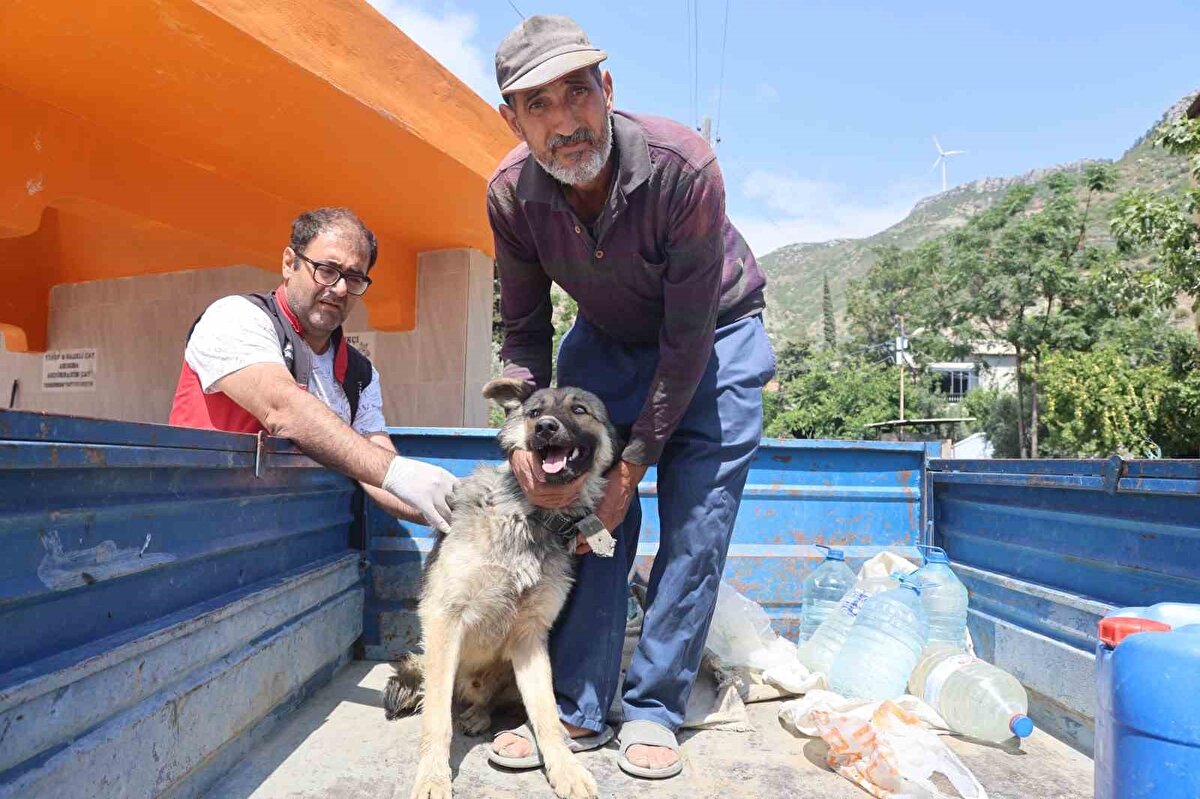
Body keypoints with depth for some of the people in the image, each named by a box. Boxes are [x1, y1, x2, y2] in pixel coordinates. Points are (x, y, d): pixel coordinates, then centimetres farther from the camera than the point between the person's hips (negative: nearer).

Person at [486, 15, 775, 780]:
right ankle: (579, 708, 4)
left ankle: (654, 708, 5)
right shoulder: (511, 193, -20)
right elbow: (524, 331, -7)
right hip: (608, 338, 3)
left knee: (696, 520, -9)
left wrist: (635, 459, -24)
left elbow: (688, 337, -27)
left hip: (715, 332, -2)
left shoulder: (683, 166, -32)